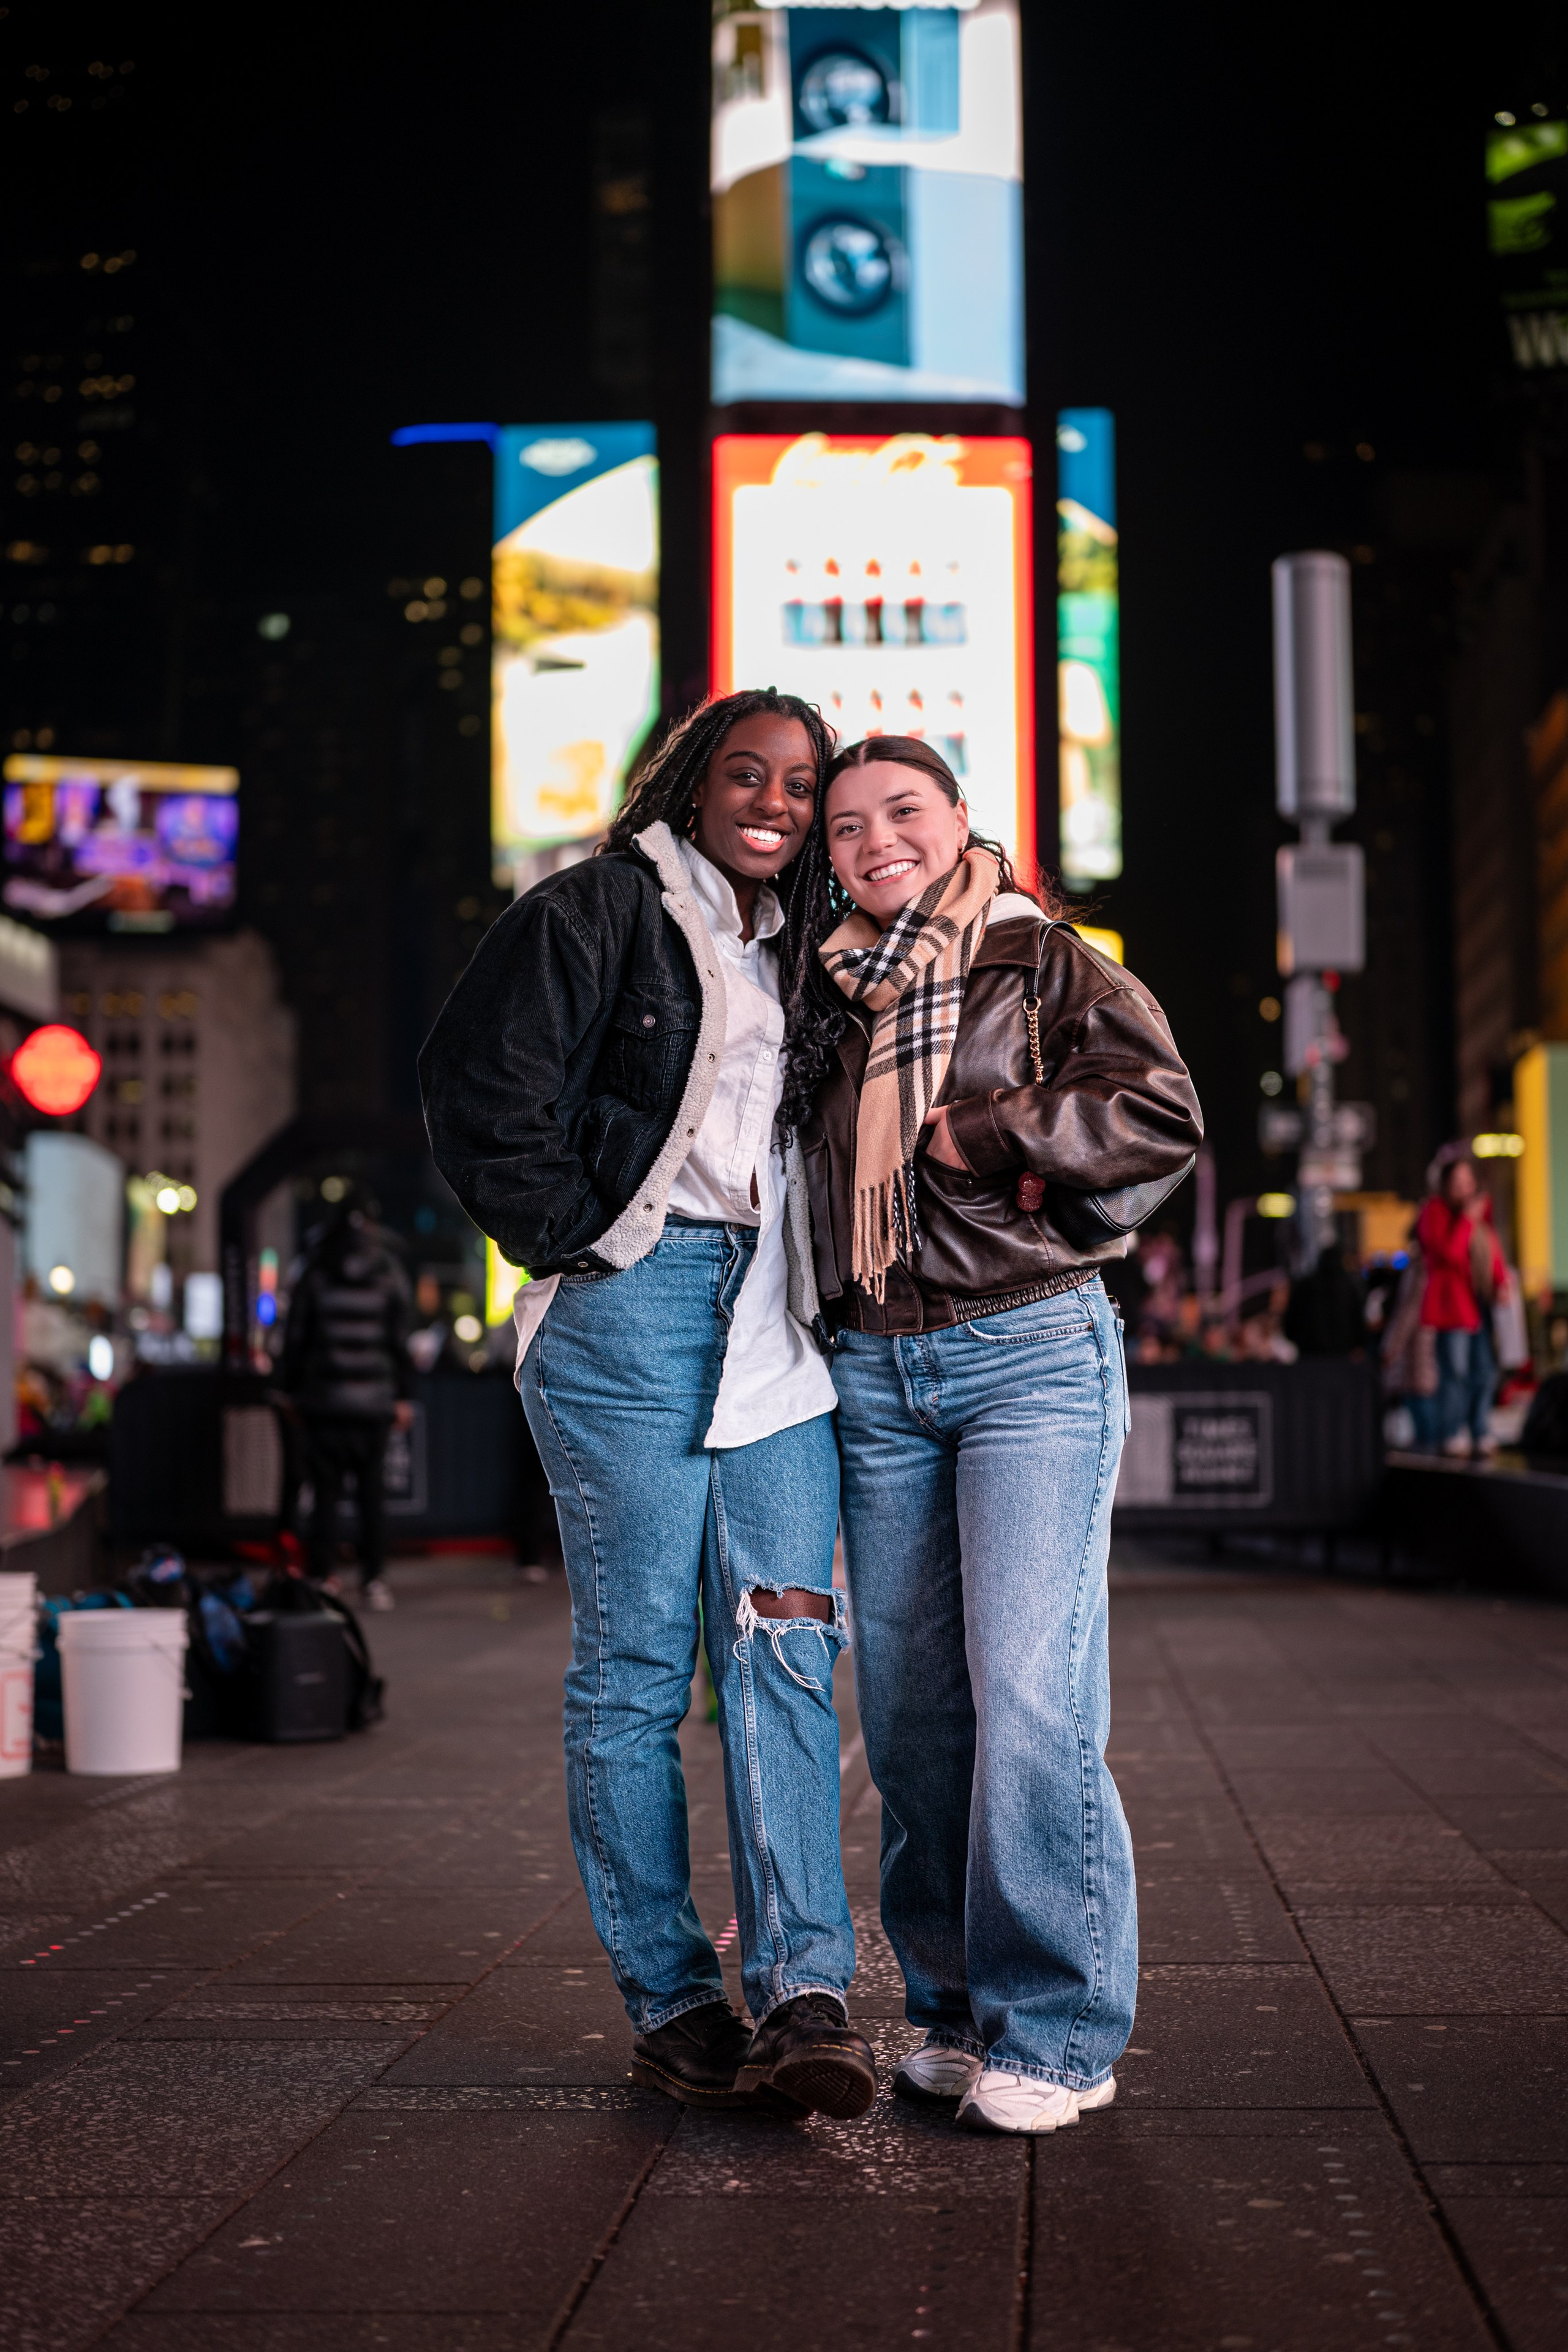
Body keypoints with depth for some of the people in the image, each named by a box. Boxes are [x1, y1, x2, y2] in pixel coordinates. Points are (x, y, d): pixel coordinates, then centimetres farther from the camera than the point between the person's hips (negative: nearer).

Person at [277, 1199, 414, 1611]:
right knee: (372, 1493, 5)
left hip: (323, 1402, -1)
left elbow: (295, 1338, 1)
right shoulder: (389, 1275, 2)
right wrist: (401, 1396, 8)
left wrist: (291, 1391, 8)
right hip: (372, 1403, 1)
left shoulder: (314, 1276, -1)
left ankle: (323, 1578, 0)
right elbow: (400, 1341, 3)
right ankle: (374, 1581, 3)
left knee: (325, 1493, 2)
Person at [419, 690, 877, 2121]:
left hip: (777, 1324, 6)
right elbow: (479, 1085, -8)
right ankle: (669, 2002, 7)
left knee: (786, 1652, -5)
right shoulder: (598, 911, 1)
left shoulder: (794, 952, 21)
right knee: (635, 1665, -1)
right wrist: (575, 1237, -8)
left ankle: (802, 1997, -8)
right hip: (632, 1306, -6)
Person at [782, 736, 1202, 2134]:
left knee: (1028, 1684, -12)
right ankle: (956, 2009, 14)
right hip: (872, 1373, 5)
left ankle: (1056, 2029, -3)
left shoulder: (1047, 964, 4)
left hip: (1033, 1349, -5)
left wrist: (980, 1133, -9)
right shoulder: (826, 995, 17)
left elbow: (1166, 1118, -6)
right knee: (909, 1701, 4)